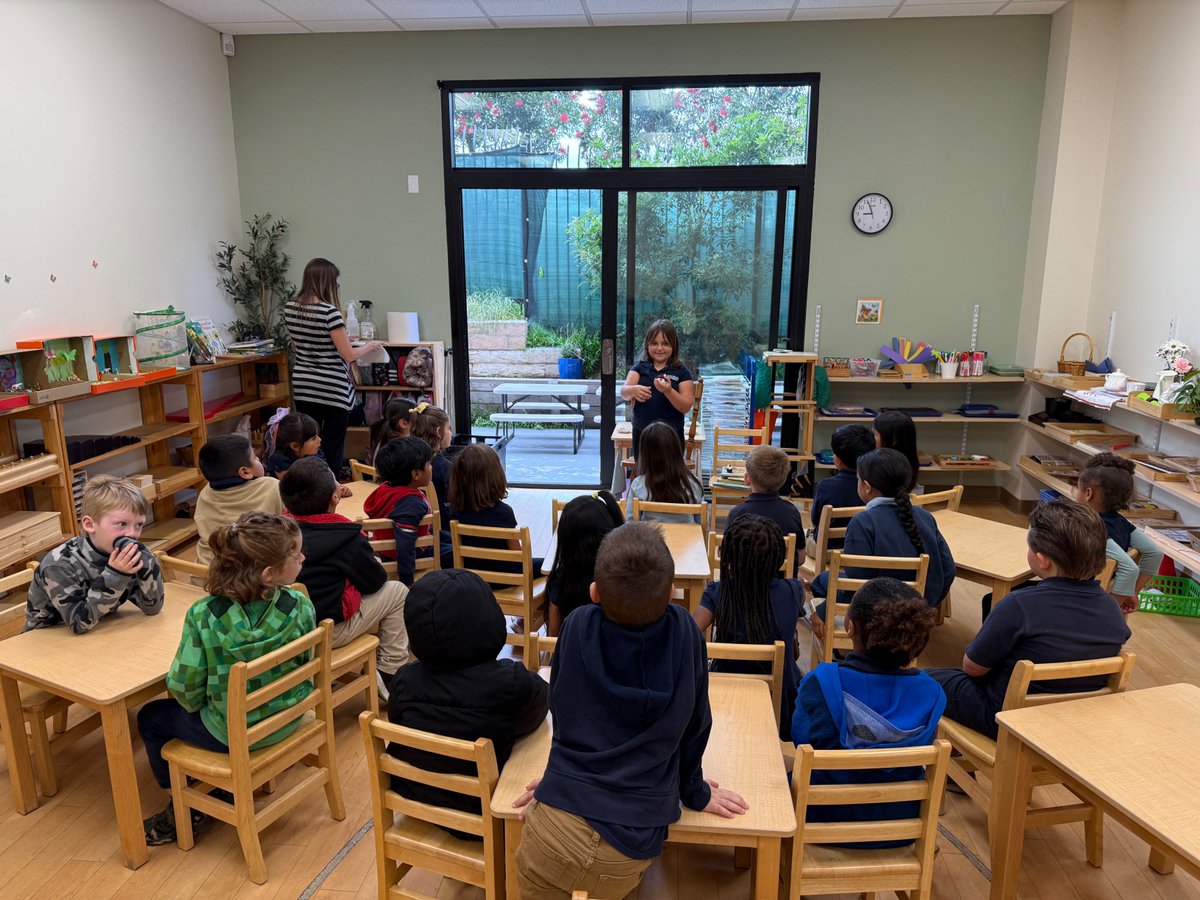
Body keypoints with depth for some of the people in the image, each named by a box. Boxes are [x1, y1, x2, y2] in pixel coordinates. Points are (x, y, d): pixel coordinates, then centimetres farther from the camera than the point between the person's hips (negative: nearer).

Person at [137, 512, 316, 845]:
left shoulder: (203, 616, -26)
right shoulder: (301, 607, -21)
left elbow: (185, 687, -17)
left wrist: (192, 702, 7)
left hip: (230, 734, -4)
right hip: (287, 721, 4)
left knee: (151, 718, 25)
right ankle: (231, 790, 40)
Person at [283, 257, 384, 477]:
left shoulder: (289, 308, 3)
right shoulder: (329, 311, -18)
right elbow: (349, 355, -14)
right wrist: (370, 346, 4)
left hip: (303, 388, 6)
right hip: (332, 390, -6)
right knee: (332, 450, 3)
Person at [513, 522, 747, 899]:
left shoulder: (577, 627, -7)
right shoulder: (685, 631, -7)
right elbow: (696, 724, 6)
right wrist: (694, 791, 23)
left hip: (560, 825, -1)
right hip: (636, 841, 1)